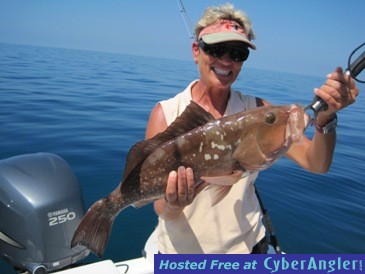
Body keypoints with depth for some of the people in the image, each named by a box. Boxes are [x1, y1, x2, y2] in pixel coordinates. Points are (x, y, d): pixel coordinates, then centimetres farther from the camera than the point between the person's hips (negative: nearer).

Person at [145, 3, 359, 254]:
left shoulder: (257, 110, -8)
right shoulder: (165, 113, -15)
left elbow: (316, 164, -16)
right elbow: (162, 210, -16)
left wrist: (326, 117, -32)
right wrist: (172, 205, -37)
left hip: (246, 246, 3)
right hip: (181, 251, -2)